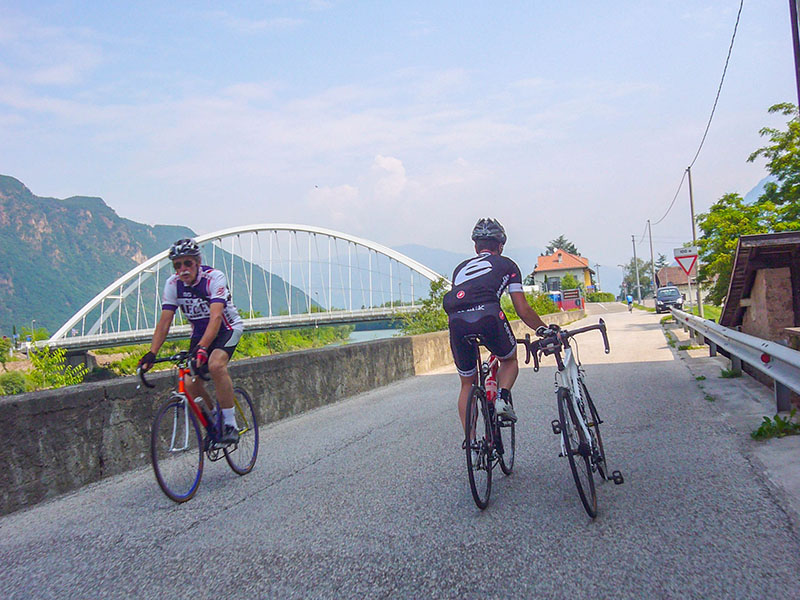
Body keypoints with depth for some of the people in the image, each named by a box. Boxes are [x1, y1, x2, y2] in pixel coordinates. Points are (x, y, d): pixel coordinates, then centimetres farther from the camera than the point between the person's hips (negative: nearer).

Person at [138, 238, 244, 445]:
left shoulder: (214, 278, -26)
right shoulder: (173, 284, -12)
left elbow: (216, 317, -39)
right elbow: (164, 323, -14)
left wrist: (202, 347, -52)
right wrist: (152, 353, -27)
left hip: (227, 329, -5)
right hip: (199, 333, 5)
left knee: (215, 365, -34)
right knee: (190, 383, -11)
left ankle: (230, 424, -23)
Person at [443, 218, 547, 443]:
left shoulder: (461, 268, 34)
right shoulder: (506, 264, 24)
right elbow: (523, 310, 22)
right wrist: (545, 331, 35)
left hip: (456, 321, 3)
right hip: (487, 314, -3)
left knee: (467, 384, 19)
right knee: (510, 359, 28)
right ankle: (503, 397, 2)